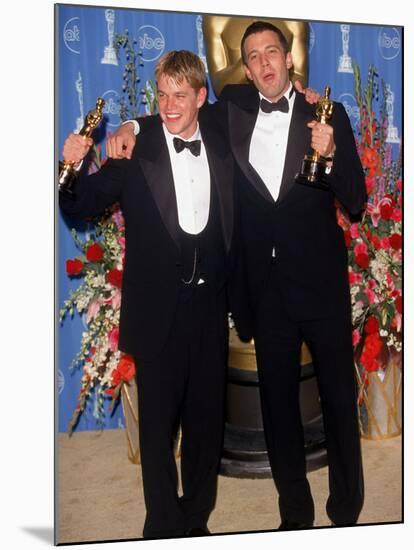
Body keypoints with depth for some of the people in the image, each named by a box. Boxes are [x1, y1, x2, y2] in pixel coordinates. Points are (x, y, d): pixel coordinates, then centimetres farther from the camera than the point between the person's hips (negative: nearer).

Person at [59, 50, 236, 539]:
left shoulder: (223, 147, 4)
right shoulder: (136, 150, -7)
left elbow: (234, 220, 11)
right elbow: (81, 206, -6)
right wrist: (71, 168, -23)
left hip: (210, 302, 4)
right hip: (158, 306, -3)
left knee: (207, 417, 16)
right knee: (158, 421, 9)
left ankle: (198, 516, 37)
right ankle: (164, 524, 29)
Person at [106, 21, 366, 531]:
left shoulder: (329, 115, -3)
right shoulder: (234, 106, 4)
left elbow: (355, 203, -4)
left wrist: (330, 154, -22)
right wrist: (134, 126, 2)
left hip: (321, 279, -2)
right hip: (266, 284, 2)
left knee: (339, 396, 10)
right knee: (277, 400, 13)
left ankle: (347, 507, 32)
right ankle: (295, 510, 32)